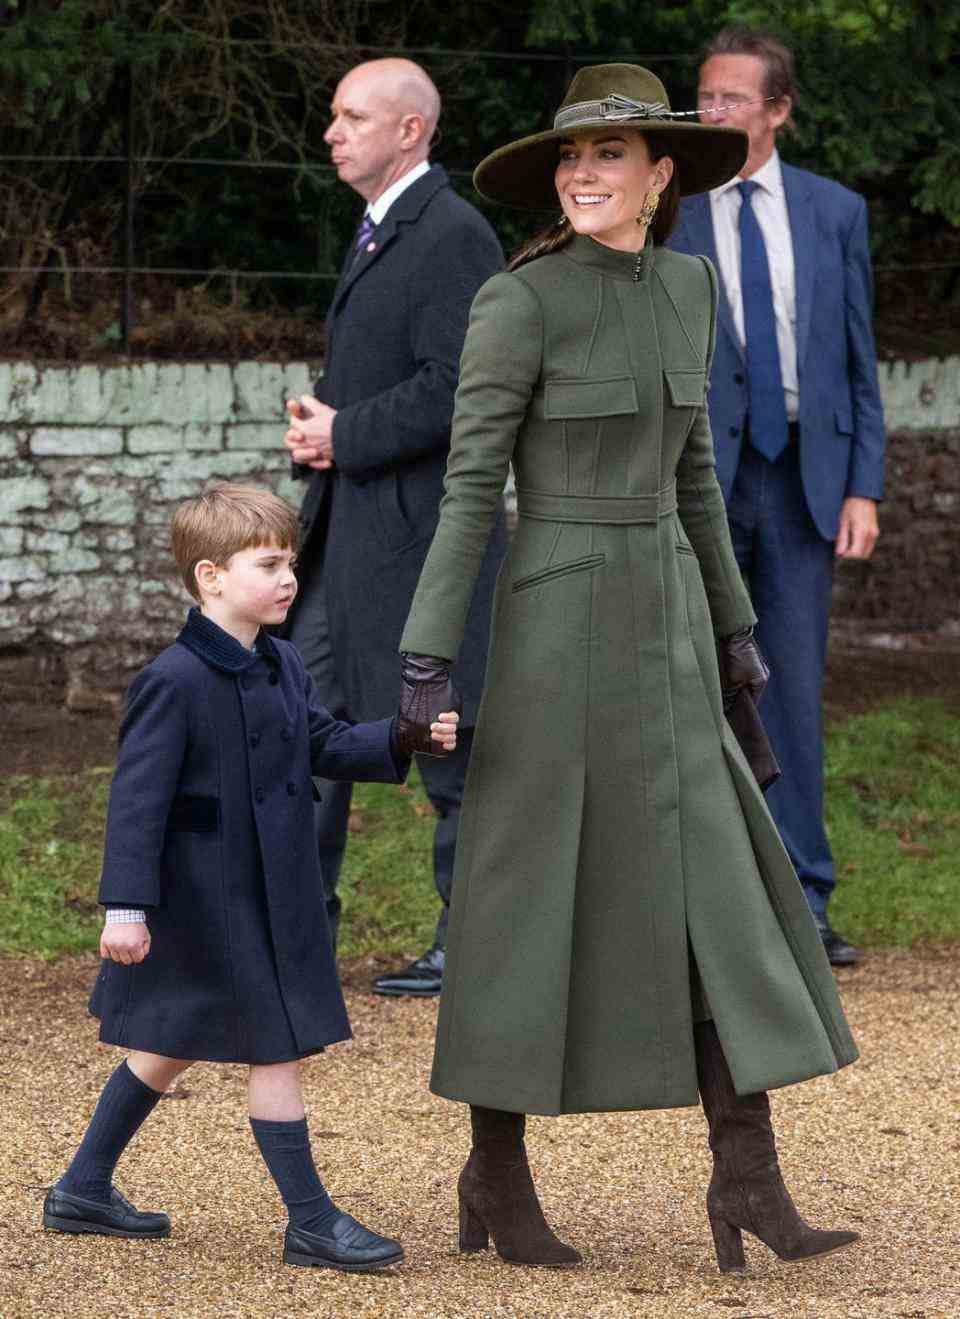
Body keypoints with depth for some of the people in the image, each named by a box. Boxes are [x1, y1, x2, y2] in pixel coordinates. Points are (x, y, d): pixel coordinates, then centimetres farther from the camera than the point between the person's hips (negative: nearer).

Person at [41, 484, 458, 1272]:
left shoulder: (281, 666, 7)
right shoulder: (174, 683, -19)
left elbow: (326, 746, 14)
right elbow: (138, 796, -20)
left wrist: (405, 739, -3)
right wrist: (126, 907, -23)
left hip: (269, 897, 9)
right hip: (208, 903, -9)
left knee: (170, 1049, 18)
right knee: (277, 1051, -5)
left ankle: (84, 1190, 30)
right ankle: (311, 1223, 2)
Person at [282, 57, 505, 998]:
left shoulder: (452, 236, -14)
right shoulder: (376, 235, 18)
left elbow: (457, 389, -22)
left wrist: (347, 436, -15)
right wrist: (319, 423, 7)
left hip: (420, 527, -10)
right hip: (348, 530, 10)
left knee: (449, 741, -2)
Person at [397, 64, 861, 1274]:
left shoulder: (687, 287, 8)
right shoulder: (517, 301, -12)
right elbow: (467, 485, -13)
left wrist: (732, 624, 20)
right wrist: (429, 663, -16)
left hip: (663, 628, 6)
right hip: (553, 622, -6)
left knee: (719, 896, 0)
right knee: (531, 902, 1)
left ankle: (747, 1184, 2)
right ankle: (496, 1178, 16)